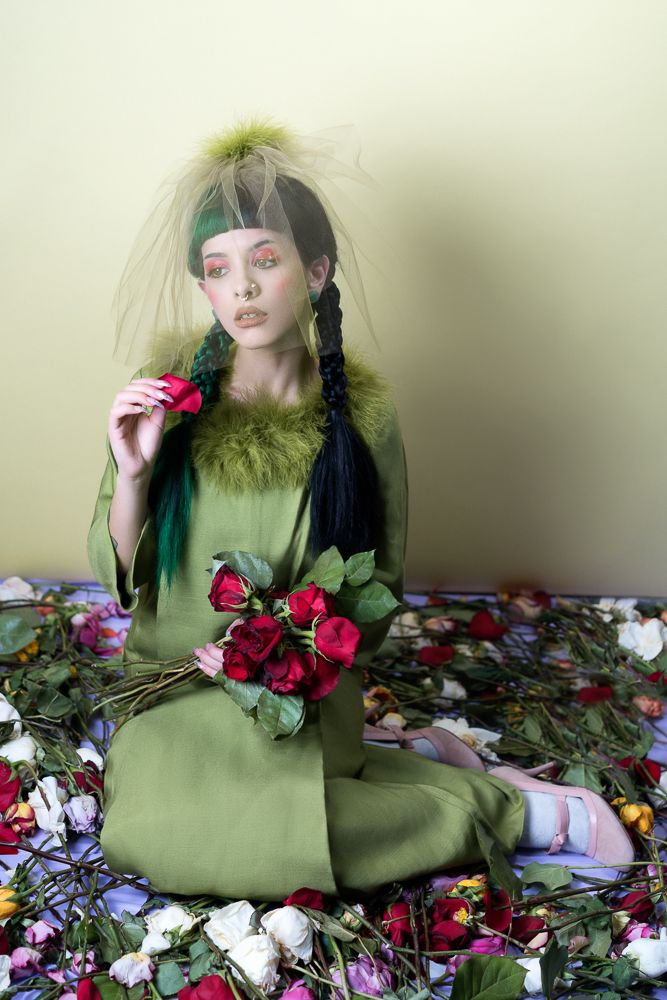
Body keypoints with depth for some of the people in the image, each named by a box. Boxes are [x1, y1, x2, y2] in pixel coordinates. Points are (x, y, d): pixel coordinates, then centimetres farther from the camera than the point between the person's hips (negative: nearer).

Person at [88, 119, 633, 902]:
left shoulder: (362, 412, -8)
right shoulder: (171, 386, -5)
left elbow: (378, 591, 3)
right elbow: (118, 574, 0)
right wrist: (133, 474, -19)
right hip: (172, 690, 5)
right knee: (145, 826, -24)